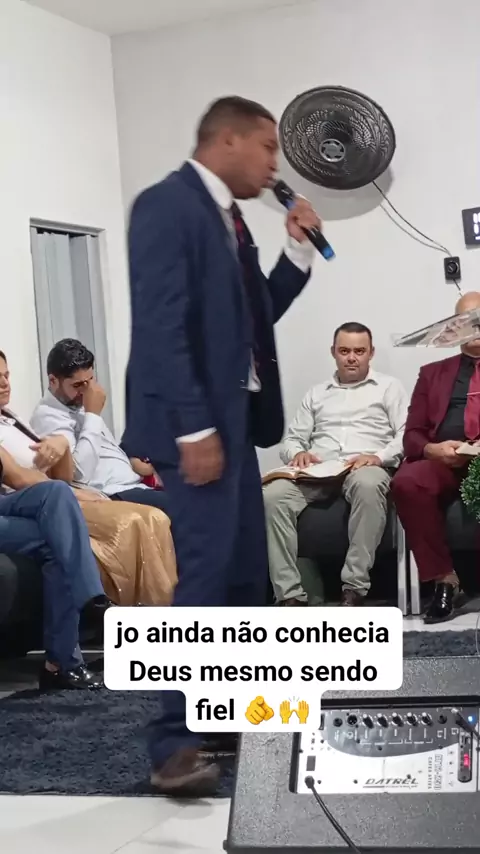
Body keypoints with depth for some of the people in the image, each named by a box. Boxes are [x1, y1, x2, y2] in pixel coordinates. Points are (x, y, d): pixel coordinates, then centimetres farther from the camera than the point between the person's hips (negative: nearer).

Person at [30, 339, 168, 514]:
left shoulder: (79, 405, 17)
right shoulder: (48, 416, -12)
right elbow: (80, 473, -26)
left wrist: (132, 462, 10)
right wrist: (93, 413, -18)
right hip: (113, 497, -10)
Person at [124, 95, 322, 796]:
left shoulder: (228, 218, 17)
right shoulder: (168, 204, -11)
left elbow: (255, 315, 22)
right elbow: (161, 326, -19)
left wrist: (298, 249, 10)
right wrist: (194, 430, -23)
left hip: (233, 418, 10)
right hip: (196, 425, -10)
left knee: (246, 573, 12)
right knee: (206, 573, -13)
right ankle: (175, 744, -7)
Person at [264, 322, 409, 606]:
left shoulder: (389, 387, 17)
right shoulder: (317, 394, 27)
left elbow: (407, 435, 4)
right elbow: (292, 439, 21)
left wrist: (379, 457, -16)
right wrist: (299, 453, -4)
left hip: (366, 467, -3)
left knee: (368, 485, -42)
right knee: (273, 495, -30)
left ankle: (354, 588, -37)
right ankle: (290, 594, -32)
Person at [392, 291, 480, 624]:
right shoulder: (434, 372, 26)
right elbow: (413, 435, 17)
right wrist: (434, 449, -8)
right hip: (445, 462, 3)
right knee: (406, 481, -32)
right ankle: (445, 579, -23)